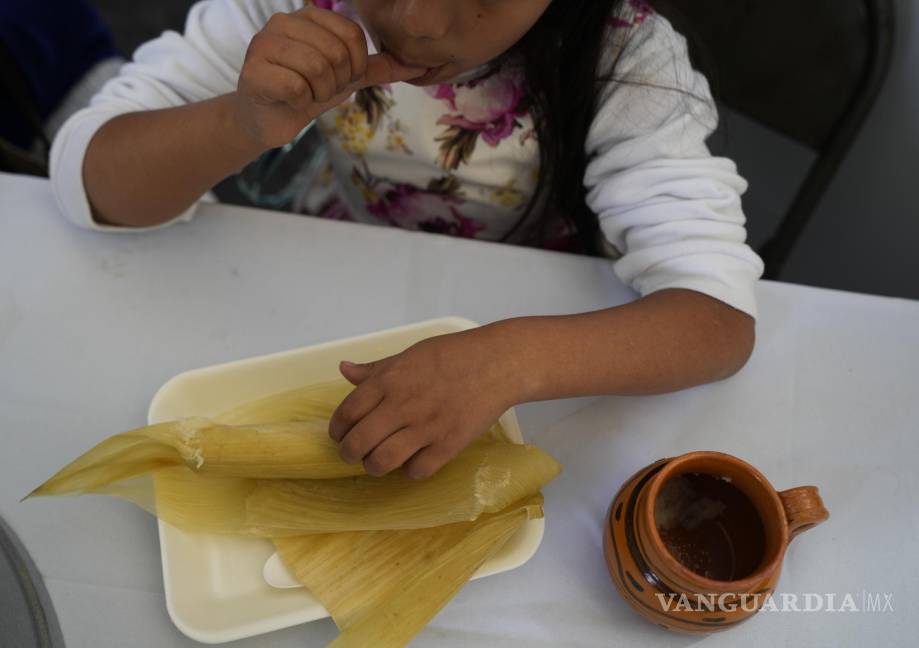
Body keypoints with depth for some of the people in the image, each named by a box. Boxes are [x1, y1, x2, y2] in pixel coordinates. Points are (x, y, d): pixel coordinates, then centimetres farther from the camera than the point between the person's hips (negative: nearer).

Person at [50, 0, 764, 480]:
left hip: (527, 322, 0)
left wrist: (513, 358, -49)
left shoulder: (623, 59, -26)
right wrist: (247, 122, -40)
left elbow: (721, 316, -31)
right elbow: (88, 181, -20)